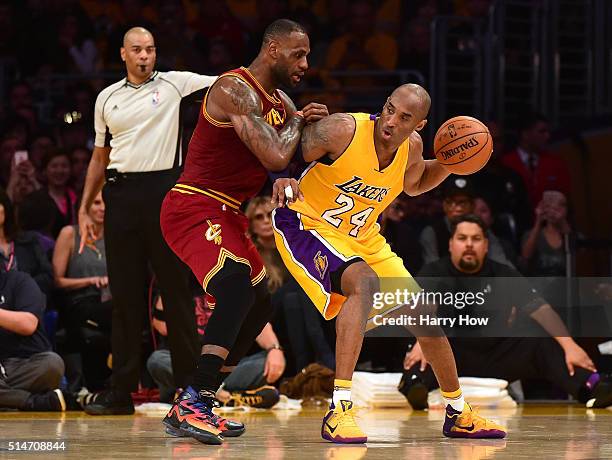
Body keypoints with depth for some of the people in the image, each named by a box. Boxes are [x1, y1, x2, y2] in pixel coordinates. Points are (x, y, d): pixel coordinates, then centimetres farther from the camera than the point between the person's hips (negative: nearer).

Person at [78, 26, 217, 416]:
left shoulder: (174, 84, 4)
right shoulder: (107, 98, 15)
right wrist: (84, 208, 17)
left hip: (164, 190, -3)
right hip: (121, 195, 3)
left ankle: (189, 384, 4)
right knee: (125, 293, 4)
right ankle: (122, 390, 8)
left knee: (177, 289, -1)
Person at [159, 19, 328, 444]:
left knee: (258, 306, 14)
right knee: (238, 287, -29)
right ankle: (192, 404, -32)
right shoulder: (236, 89, -17)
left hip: (226, 216, 10)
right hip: (194, 209, -10)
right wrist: (297, 121, -8)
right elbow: (276, 158, -27)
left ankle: (196, 406, 19)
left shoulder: (281, 102, 14)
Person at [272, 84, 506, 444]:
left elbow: (413, 185, 17)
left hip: (363, 237, 7)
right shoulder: (343, 130, -26)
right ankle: (339, 412, -38)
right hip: (307, 225, -7)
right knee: (364, 281, -36)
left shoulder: (412, 146, -7)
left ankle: (458, 414, 30)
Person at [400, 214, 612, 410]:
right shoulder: (434, 274, 1)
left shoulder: (504, 275, 8)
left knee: (545, 344, -19)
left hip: (498, 358, 3)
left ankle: (590, 385, -40)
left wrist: (568, 344, -18)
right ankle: (415, 385, -65)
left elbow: (539, 308, -2)